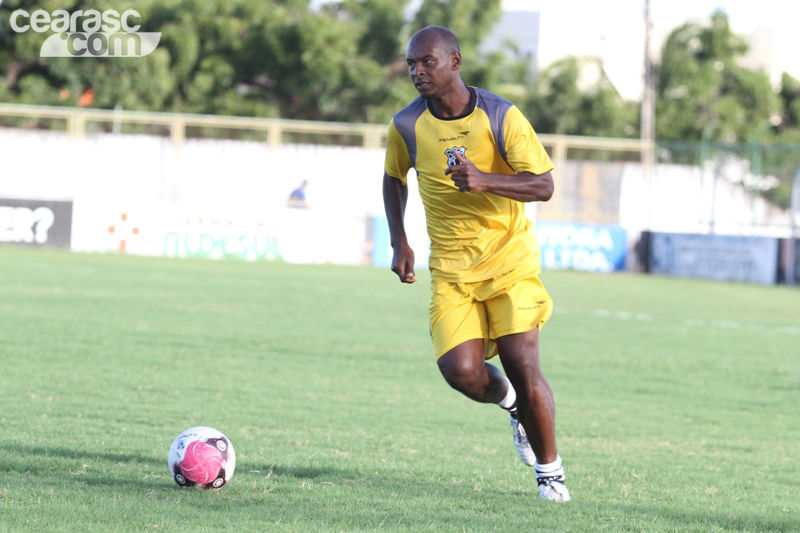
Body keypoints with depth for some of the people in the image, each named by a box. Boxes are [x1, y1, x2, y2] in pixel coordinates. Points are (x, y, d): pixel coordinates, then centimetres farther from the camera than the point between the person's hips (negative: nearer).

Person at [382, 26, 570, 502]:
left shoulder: (500, 116, -11)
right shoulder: (407, 126, -2)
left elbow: (543, 185, -13)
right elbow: (394, 177, 18)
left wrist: (484, 180, -29)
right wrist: (399, 242, 9)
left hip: (509, 258, -2)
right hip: (450, 266, 2)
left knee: (523, 367, -12)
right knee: (460, 370, -16)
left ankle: (550, 471, 9)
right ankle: (509, 400, 20)